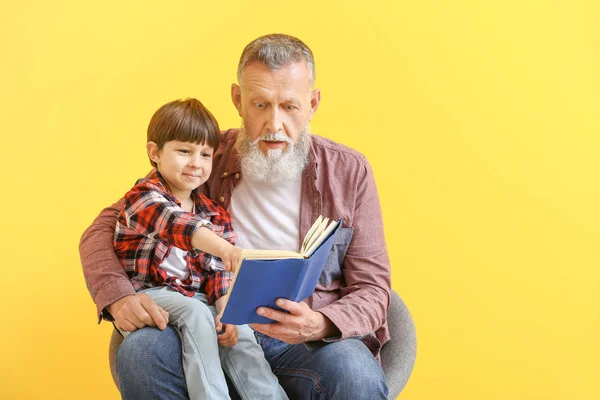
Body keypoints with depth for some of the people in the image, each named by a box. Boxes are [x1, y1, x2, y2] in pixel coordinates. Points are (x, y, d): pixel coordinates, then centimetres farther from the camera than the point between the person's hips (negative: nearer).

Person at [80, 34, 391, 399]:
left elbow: (372, 289, 2)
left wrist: (320, 325, -22)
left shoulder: (350, 172, 3)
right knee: (139, 352, -30)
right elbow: (103, 230, 7)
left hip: (310, 344, -1)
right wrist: (118, 296, -15)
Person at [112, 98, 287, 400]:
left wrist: (225, 311, -15)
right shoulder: (144, 196, -10)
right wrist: (224, 248, -51)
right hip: (148, 293, -5)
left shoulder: (214, 214, 11)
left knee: (240, 332, -18)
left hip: (196, 296, 5)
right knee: (196, 313, -31)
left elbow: (218, 272, 6)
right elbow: (174, 223, -33)